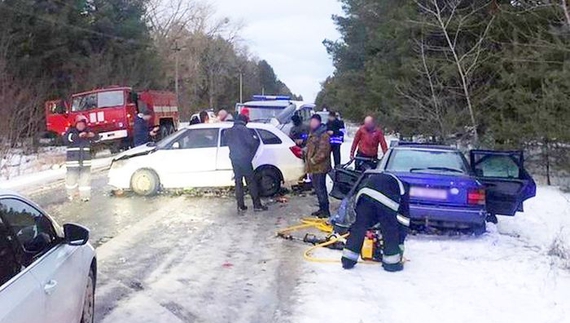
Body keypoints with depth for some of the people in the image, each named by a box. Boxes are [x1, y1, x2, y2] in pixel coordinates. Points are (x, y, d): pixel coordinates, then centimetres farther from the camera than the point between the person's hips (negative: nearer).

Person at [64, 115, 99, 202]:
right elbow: (66, 138, -21)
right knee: (71, 177, 5)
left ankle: (85, 195, 11)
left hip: (85, 160, 3)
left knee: (85, 178, 4)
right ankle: (71, 194, 25)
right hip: (73, 160, -3)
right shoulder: (71, 131, -2)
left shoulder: (87, 131, 8)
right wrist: (78, 136, -31)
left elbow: (97, 138, 10)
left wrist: (93, 135, -14)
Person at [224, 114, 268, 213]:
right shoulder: (243, 129, -9)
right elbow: (251, 142, -12)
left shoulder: (228, 131, 11)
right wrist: (257, 140, 8)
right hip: (244, 159, -6)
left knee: (238, 183, 9)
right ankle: (257, 205, 1)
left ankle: (241, 206, 9)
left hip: (234, 159, 6)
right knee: (251, 182, 0)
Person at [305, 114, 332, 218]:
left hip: (320, 167, -10)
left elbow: (323, 152, -22)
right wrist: (308, 161, 17)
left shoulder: (323, 135, -15)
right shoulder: (313, 134, 17)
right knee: (318, 188, 15)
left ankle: (325, 211, 0)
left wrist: (313, 160, -17)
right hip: (313, 167, 10)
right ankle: (322, 209, 24)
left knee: (320, 189, -7)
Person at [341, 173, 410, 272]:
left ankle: (347, 260, 17)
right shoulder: (403, 189, 33)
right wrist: (400, 244, 37)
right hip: (386, 198, -4)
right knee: (390, 230, 14)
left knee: (358, 227, 13)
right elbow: (404, 220, 31)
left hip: (365, 192, 4)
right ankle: (392, 262, 23)